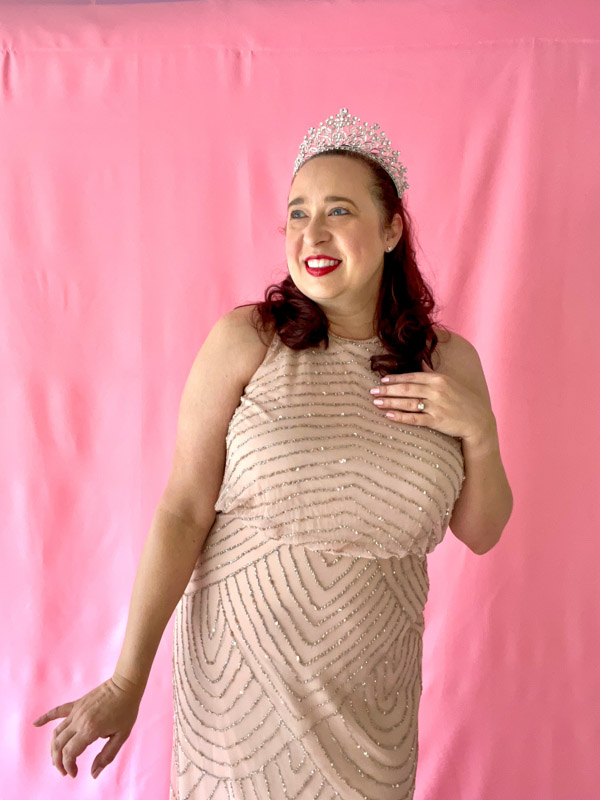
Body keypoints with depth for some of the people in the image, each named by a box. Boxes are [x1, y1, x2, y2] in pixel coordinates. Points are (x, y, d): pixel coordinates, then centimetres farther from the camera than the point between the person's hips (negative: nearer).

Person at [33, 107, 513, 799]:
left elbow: (480, 533, 2)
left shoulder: (449, 361, -4)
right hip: (241, 663, -2)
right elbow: (182, 512, -13)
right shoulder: (244, 339, -12)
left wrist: (479, 430, -15)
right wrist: (127, 681, -13)